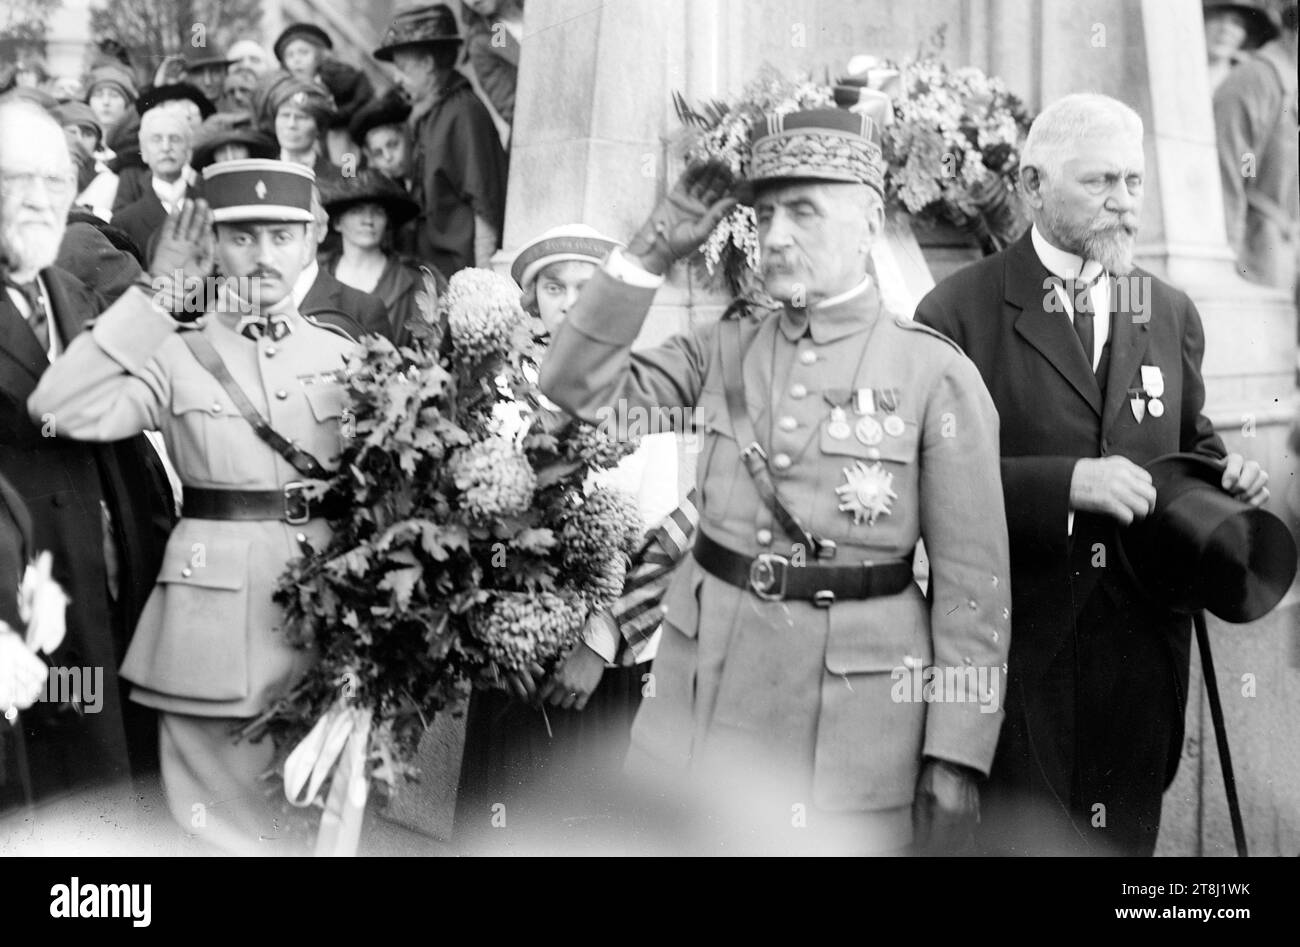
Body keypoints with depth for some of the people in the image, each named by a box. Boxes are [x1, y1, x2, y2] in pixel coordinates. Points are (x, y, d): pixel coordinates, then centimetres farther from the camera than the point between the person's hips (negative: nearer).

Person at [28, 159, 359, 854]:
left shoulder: (343, 355, 7)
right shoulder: (176, 358, 0)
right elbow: (60, 410, -15)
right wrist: (157, 296, -13)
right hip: (213, 601, -2)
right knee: (221, 825, 4)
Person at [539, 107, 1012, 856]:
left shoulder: (937, 374, -7)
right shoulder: (727, 349, 6)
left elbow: (971, 581, -7)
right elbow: (582, 388, 3)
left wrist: (957, 757, -11)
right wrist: (653, 253, -4)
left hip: (856, 709, -3)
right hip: (707, 679, 4)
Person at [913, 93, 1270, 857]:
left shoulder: (1172, 314, 10)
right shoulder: (960, 311, -6)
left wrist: (1229, 475, -2)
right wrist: (1066, 481, -23)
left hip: (1144, 652, 5)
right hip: (1017, 649, -4)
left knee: (1127, 836, 15)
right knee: (1018, 837, 6)